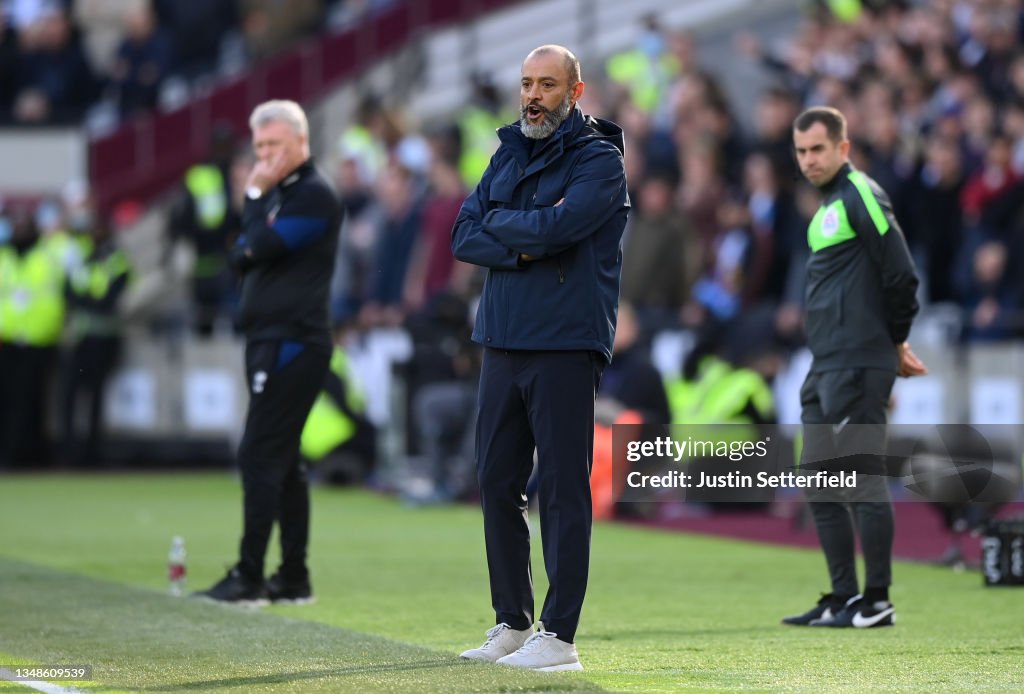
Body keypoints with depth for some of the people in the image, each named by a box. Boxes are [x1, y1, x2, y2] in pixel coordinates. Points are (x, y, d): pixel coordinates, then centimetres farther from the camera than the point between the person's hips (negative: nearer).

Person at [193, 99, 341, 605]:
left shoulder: (314, 196, -12)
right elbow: (245, 254, 11)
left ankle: (249, 577, -11)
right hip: (270, 341, 10)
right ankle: (293, 578, 14)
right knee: (281, 459, 10)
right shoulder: (279, 193, 18)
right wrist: (256, 196, 1)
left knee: (260, 455, -11)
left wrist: (255, 196, -7)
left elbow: (252, 251, -18)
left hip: (292, 343, -10)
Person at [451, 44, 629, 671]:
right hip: (502, 340, 7)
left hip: (565, 347, -7)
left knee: (562, 489, -6)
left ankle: (559, 635, -5)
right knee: (498, 484, 9)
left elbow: (556, 226, -21)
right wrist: (524, 245, -11)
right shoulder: (508, 155, 15)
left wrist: (500, 223, -3)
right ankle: (512, 623, 19)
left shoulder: (599, 161, -5)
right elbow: (464, 237, 6)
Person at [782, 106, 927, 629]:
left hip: (856, 368, -10)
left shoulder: (861, 197, -10)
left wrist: (894, 341, -2)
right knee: (819, 486, 11)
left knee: (862, 481, -7)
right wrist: (891, 345, 18)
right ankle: (843, 599, 17)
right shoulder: (829, 205, 19)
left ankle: (876, 602, -4)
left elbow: (901, 274, -15)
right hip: (825, 369, 10)